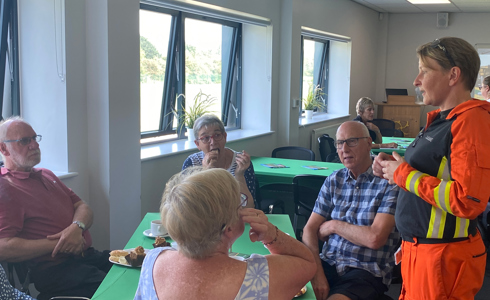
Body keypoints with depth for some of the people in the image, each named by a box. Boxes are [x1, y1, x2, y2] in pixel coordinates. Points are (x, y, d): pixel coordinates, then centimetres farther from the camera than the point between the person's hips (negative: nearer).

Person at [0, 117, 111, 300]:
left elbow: (82, 207, 17)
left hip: (89, 255, 8)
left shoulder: (46, 175, 22)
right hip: (54, 270, -8)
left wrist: (77, 227, -7)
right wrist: (56, 244, -14)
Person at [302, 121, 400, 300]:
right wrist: (317, 272, -13)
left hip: (367, 271, -4)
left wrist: (333, 225, -2)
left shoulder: (389, 183, -6)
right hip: (328, 264, 5)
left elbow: (375, 238, -16)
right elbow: (310, 229, 4)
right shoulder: (333, 181, 11)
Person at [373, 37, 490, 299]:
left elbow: (468, 201, -27)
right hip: (418, 248, 9)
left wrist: (404, 174, -18)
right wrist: (392, 168, 4)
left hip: (443, 258, -9)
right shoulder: (441, 120, 11)